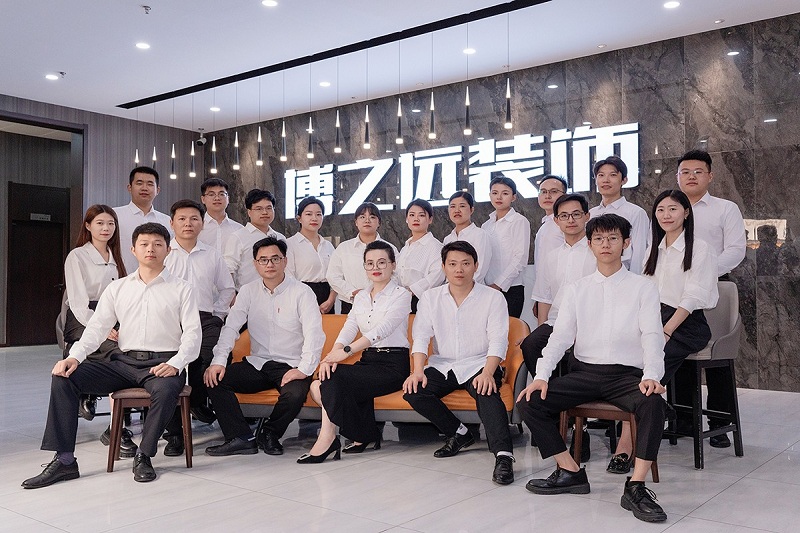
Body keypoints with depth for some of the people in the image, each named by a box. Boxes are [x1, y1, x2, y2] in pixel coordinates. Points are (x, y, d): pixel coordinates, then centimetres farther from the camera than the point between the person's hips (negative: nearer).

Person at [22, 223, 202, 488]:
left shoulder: (181, 289, 7)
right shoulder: (117, 288, 17)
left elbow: (192, 333, -1)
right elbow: (97, 327, 9)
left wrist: (175, 364, -19)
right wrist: (75, 356, -10)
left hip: (161, 363, -4)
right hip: (123, 361, 4)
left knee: (166, 389, -38)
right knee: (63, 377, -15)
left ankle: (143, 456, -15)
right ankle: (64, 460, -13)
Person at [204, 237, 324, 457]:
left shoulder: (302, 293, -4)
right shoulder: (248, 292, 7)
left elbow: (314, 333, -13)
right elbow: (230, 327, -1)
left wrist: (304, 369, -24)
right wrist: (219, 360, -17)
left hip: (291, 365, -4)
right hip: (257, 364, 4)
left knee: (295, 395, -33)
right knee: (215, 379, -17)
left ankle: (269, 433, -1)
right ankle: (242, 438, -15)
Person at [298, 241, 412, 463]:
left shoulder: (401, 295, -3)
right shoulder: (360, 297, 17)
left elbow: (383, 328, -19)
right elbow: (349, 329, 2)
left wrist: (347, 350, -32)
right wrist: (332, 355, -20)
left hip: (393, 364, -6)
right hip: (367, 360, 6)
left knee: (335, 378, -27)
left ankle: (327, 437, -15)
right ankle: (364, 436, -6)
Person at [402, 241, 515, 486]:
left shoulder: (493, 297, 0)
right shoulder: (431, 298, 9)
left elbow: (498, 340, -9)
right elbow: (421, 336, 0)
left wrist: (487, 373, -27)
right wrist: (418, 371, -18)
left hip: (478, 364, -3)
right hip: (442, 365, 3)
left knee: (486, 392, -35)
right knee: (412, 391, -22)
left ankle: (503, 454, -38)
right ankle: (459, 433, -5)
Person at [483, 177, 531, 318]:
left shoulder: (520, 221, -2)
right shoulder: (486, 225, 16)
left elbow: (520, 259, -8)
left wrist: (498, 284, -11)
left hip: (510, 289, -5)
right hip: (487, 290, 5)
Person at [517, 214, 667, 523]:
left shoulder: (643, 289, 7)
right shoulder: (576, 290, 13)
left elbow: (652, 335, -5)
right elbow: (560, 336, 5)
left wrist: (651, 376, -24)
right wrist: (541, 376, -11)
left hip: (627, 375, -2)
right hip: (584, 372, 3)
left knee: (653, 403, -35)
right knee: (528, 402, -16)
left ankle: (636, 487, -25)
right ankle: (570, 472, -6)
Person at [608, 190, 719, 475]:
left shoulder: (700, 250, 0)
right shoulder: (654, 251, 20)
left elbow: (691, 299, -9)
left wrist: (665, 332, -20)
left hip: (686, 325, -5)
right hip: (654, 320, 5)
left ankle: (626, 445, -30)